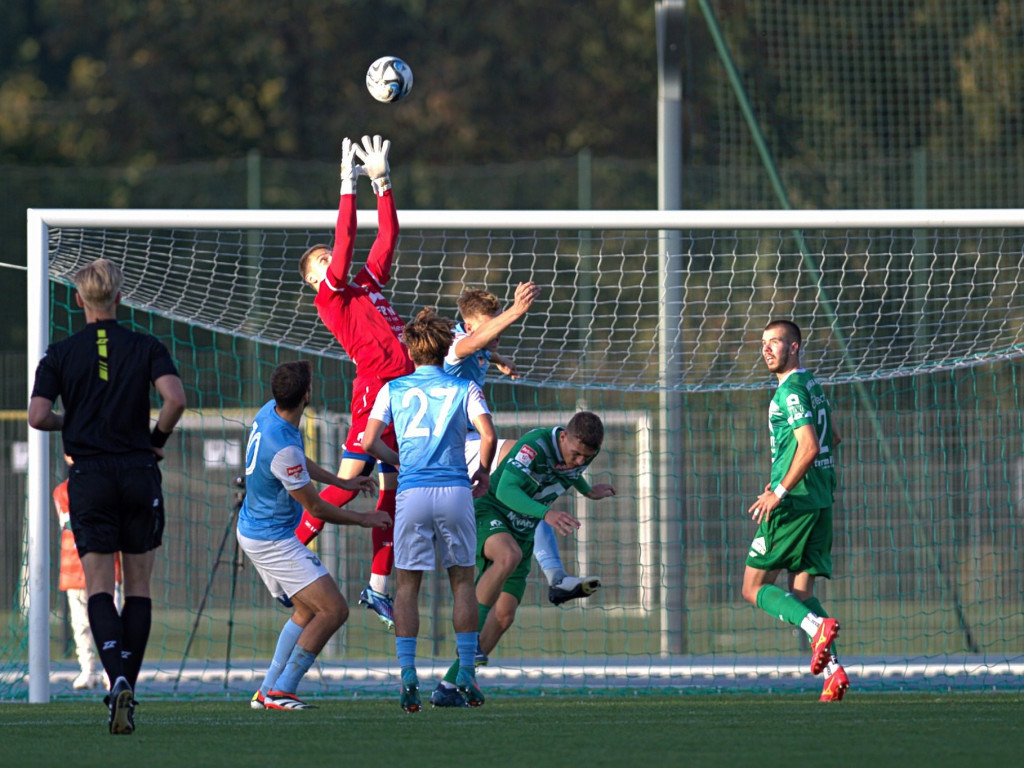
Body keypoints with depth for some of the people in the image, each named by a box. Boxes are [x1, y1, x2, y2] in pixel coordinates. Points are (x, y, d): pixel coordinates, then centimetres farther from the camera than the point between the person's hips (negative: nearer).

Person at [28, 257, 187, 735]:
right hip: (139, 474, 1)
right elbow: (175, 398, -15)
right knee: (138, 588, 10)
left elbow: (37, 416, -8)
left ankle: (118, 679, -25)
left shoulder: (60, 354, 0)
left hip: (89, 477, -1)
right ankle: (128, 690, 8)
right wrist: (158, 438, 3)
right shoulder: (146, 348, -1)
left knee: (99, 589, -2)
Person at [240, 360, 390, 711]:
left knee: (308, 610, 20)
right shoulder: (282, 448, -30)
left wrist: (342, 482, 26)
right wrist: (363, 520, -3)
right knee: (334, 610, -12)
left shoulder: (270, 412, -1)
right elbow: (316, 508, -18)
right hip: (274, 541, -10)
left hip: (254, 530, 10)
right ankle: (281, 691, -9)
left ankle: (267, 690, 19)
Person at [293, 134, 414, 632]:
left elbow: (388, 237, 22)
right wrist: (350, 187, -4)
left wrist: (382, 182, 18)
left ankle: (377, 587, 12)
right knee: (347, 484, -10)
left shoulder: (369, 282, 21)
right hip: (375, 387, -7)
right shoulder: (329, 296, 2)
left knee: (393, 488, 8)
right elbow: (345, 242, -7)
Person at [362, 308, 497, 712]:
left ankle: (407, 675, -7)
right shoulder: (464, 388, 6)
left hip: (412, 493, 0)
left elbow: (369, 442, 3)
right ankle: (466, 674, 6)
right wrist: (483, 472, 11)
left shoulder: (393, 389, 9)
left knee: (407, 585, 5)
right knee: (462, 580, 11)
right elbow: (487, 434, -7)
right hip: (455, 490, 0)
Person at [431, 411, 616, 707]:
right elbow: (506, 490, -38)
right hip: (488, 513, -7)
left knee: (503, 616, -5)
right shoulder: (536, 444, -27)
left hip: (521, 533, 7)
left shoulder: (583, 451, -4)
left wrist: (587, 491, 39)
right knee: (509, 556, -41)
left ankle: (449, 688, 0)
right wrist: (546, 513, -51)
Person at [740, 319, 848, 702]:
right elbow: (831, 439, 31)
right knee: (800, 592, 6)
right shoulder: (813, 385, 18)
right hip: (820, 500, 9)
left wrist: (779, 492, -22)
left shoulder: (791, 390, -12)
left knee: (754, 588, -3)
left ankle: (817, 627, -24)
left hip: (794, 501, -9)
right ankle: (833, 671, -10)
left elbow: (810, 446, -22)